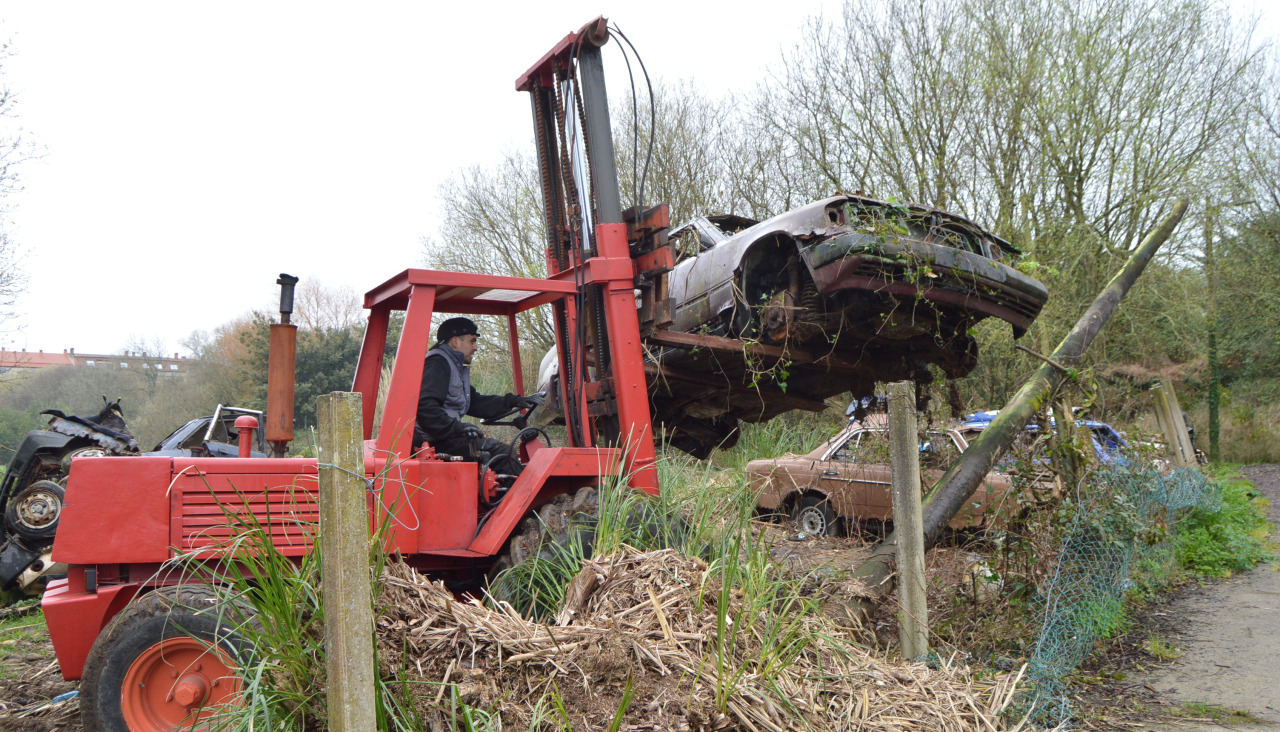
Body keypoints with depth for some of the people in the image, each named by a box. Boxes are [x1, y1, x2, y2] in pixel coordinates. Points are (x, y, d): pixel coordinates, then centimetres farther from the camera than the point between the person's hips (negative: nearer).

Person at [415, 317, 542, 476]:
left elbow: (476, 403, 23)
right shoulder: (437, 363, -10)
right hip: (434, 441, -11)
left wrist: (512, 401, 16)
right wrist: (456, 426, -30)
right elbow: (425, 406, -23)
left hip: (444, 436, 11)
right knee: (501, 451, -17)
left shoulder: (456, 367, 24)